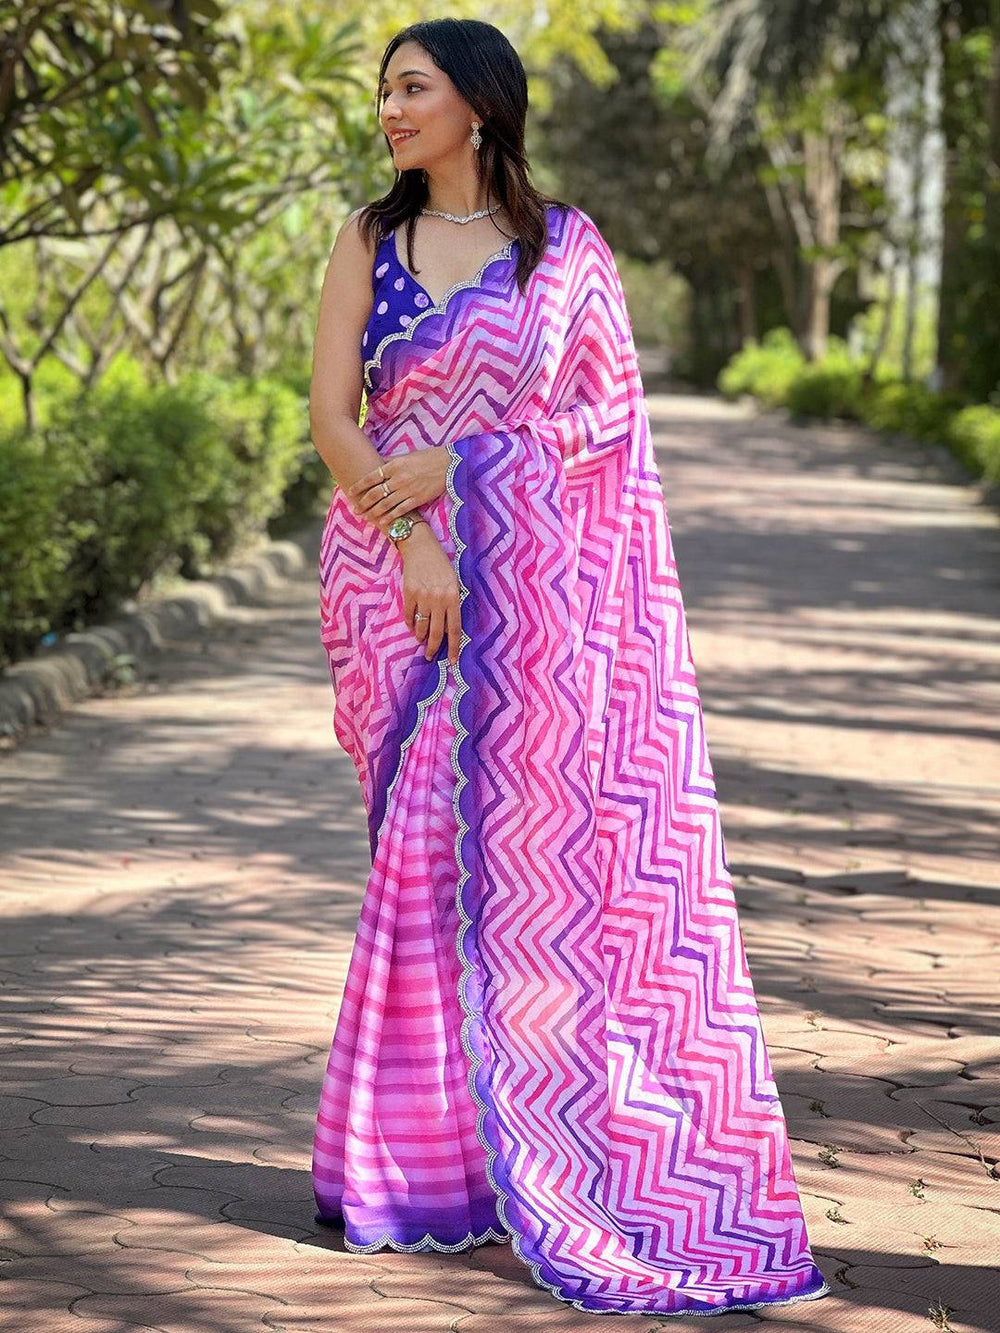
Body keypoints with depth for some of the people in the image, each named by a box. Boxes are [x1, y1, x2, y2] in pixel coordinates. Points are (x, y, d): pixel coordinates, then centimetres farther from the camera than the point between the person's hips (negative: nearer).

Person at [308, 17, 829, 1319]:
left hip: (528, 585, -1)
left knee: (522, 844, -2)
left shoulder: (566, 247, 4)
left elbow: (607, 414, -3)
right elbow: (331, 414, -1)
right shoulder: (369, 240, 7)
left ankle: (530, 1142, 9)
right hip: (392, 572, 1)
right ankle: (416, 1151, 9)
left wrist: (450, 464, -13)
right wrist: (410, 540, -15)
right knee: (425, 847, 0)